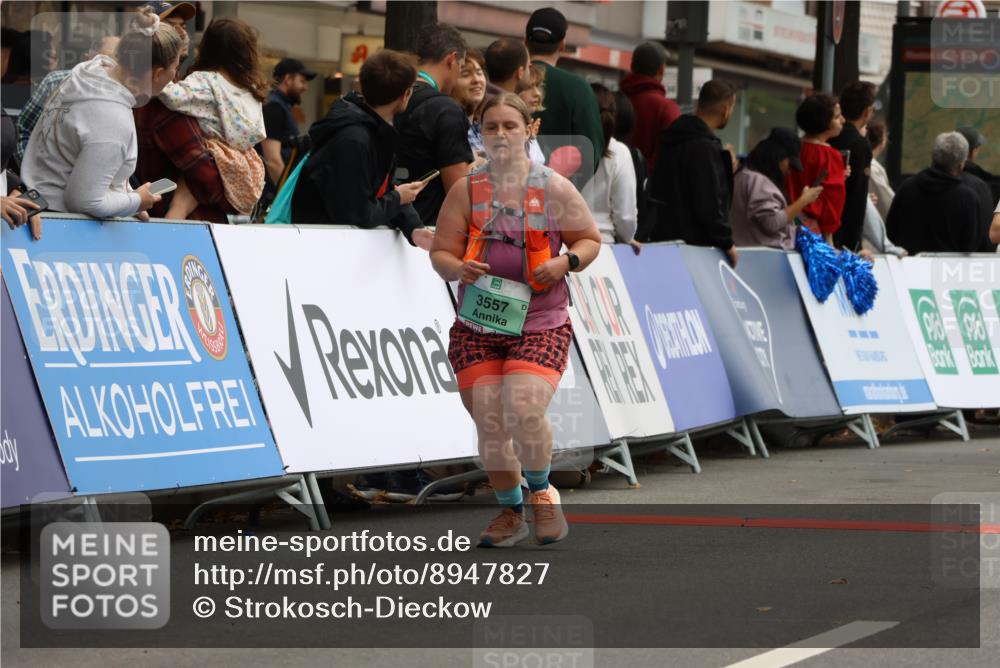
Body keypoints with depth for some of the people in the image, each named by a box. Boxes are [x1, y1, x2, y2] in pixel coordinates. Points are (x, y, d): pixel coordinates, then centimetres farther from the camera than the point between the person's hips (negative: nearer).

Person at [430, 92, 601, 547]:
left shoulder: (553, 188, 2)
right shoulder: (465, 191, 6)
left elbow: (590, 239, 11)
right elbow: (440, 253, 7)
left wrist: (566, 262, -10)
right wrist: (458, 268, -16)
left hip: (540, 326, -2)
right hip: (477, 326, 2)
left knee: (524, 412, -22)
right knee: (489, 424, -3)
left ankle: (541, 493, 7)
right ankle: (510, 512, 20)